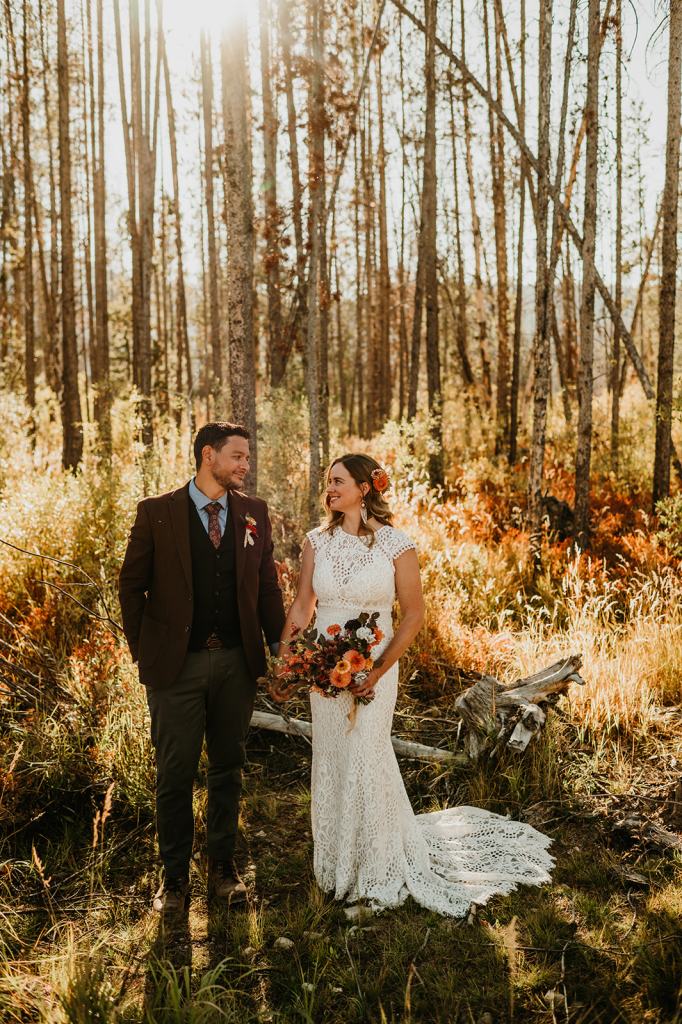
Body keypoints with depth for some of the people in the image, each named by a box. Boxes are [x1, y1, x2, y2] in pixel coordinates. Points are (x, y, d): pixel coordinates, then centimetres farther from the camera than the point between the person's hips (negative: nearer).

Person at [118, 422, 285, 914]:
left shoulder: (255, 512, 4)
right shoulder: (157, 512, -5)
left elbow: (267, 582, 7)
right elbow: (132, 584, 1)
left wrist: (277, 640, 1)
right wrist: (142, 650, 1)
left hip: (237, 662, 3)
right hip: (176, 664, -3)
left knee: (228, 768, 15)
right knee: (176, 775, 7)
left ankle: (223, 865, 32)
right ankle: (175, 877, 25)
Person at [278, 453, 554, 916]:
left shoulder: (395, 543, -9)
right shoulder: (317, 540, 1)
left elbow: (414, 614, -6)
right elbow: (302, 605, 4)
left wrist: (379, 670, -13)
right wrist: (283, 655, -9)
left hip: (372, 668, -4)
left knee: (364, 762, 1)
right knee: (331, 763, 13)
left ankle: (377, 872, 25)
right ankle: (336, 865, 35)